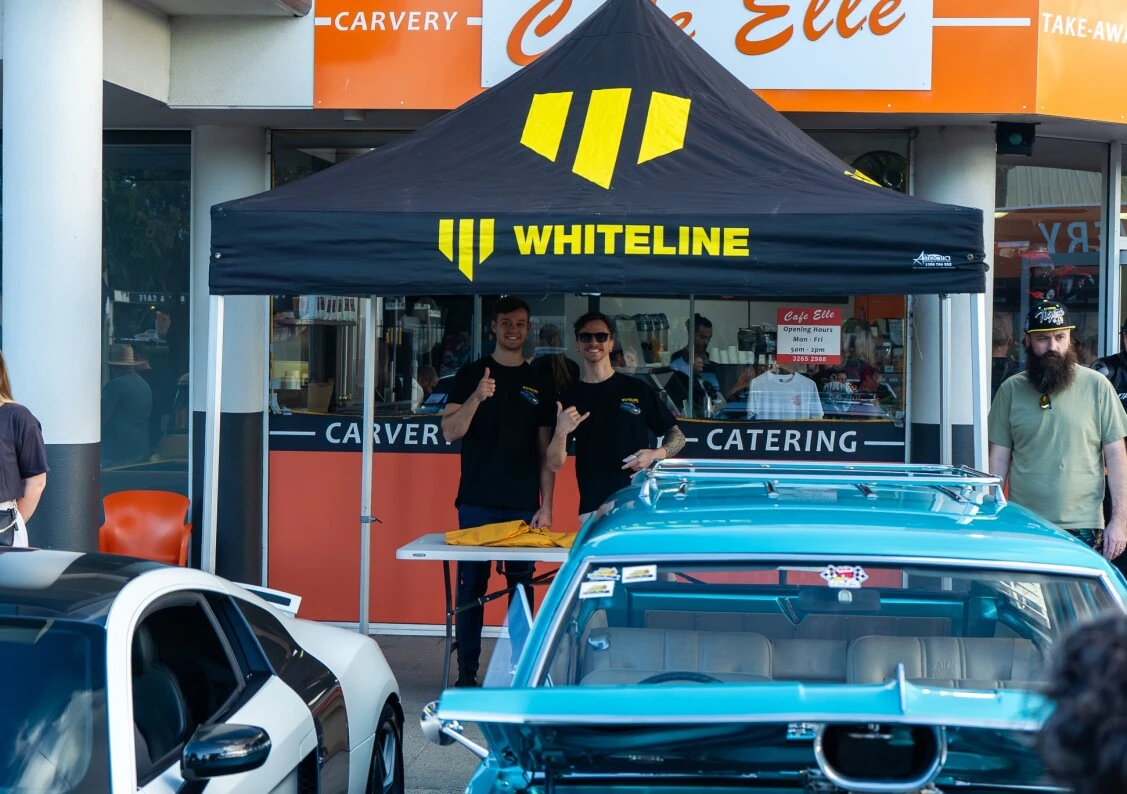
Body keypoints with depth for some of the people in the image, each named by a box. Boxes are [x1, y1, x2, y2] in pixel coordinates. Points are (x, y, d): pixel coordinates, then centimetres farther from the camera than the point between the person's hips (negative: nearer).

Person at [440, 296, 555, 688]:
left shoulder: (539, 385, 11)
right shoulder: (470, 375, 6)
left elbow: (545, 451, 11)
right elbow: (450, 431, -5)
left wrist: (545, 506, 3)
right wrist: (477, 397, -22)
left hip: (523, 506, 2)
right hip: (477, 503, -2)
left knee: (521, 587, 3)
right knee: (470, 587, 0)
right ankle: (467, 673, 5)